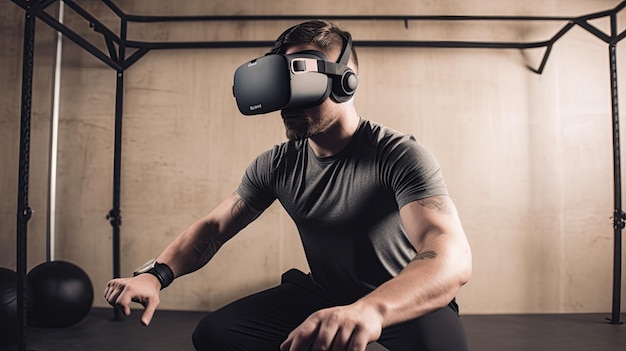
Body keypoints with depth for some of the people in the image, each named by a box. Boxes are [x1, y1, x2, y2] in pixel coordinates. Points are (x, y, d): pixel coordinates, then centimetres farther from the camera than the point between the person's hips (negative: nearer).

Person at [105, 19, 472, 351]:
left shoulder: (399, 155, -25)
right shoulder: (276, 165, -7)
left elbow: (453, 255, -39)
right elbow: (215, 226, 0)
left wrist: (371, 309, -58)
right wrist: (156, 274, -20)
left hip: (408, 302, -4)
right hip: (322, 294, 5)